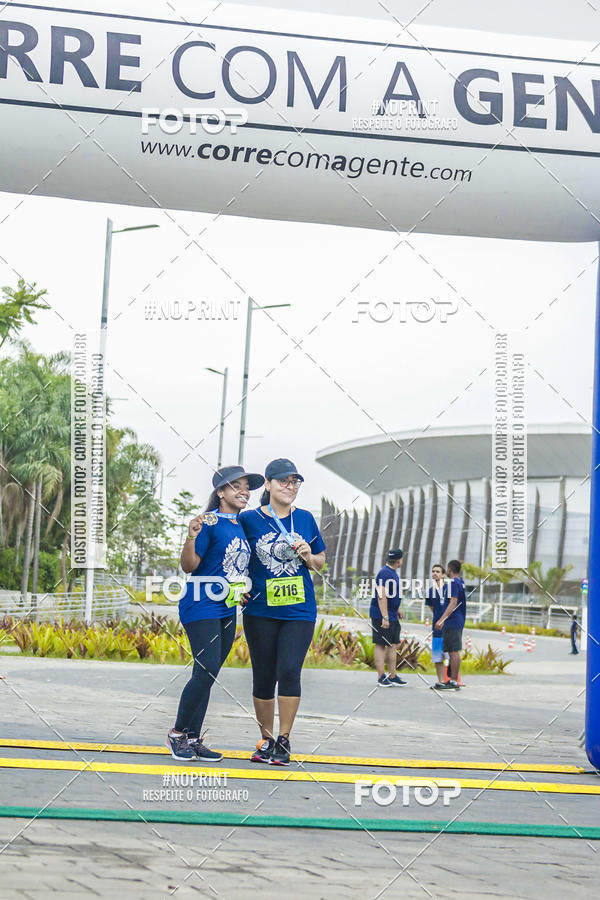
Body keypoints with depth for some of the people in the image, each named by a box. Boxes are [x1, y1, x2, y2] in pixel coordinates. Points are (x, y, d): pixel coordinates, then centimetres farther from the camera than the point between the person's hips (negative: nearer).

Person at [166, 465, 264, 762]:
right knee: (206, 672, -14)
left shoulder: (242, 525, 13)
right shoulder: (210, 521, -11)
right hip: (202, 606, -8)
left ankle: (193, 739, 12)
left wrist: (242, 590, 13)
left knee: (207, 676, 8)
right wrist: (191, 537, -31)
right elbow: (189, 565, -16)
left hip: (227, 611, 8)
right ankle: (177, 733, 0)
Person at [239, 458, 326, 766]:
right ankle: (266, 739, 16)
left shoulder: (305, 518, 8)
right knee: (263, 677, 3)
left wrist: (308, 557, -3)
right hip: (261, 611, 0)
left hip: (299, 611, 0)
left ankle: (283, 741, -2)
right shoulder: (249, 519, 1)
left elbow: (320, 562, 18)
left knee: (289, 672, -12)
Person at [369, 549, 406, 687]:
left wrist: (397, 609, 32)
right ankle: (381, 677, -4)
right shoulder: (385, 573, -17)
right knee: (380, 645, -5)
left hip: (392, 616, 10)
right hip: (382, 616, -10)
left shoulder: (393, 572, 15)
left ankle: (392, 677, 16)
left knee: (393, 645, 11)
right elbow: (381, 596, -24)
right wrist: (385, 617, -26)